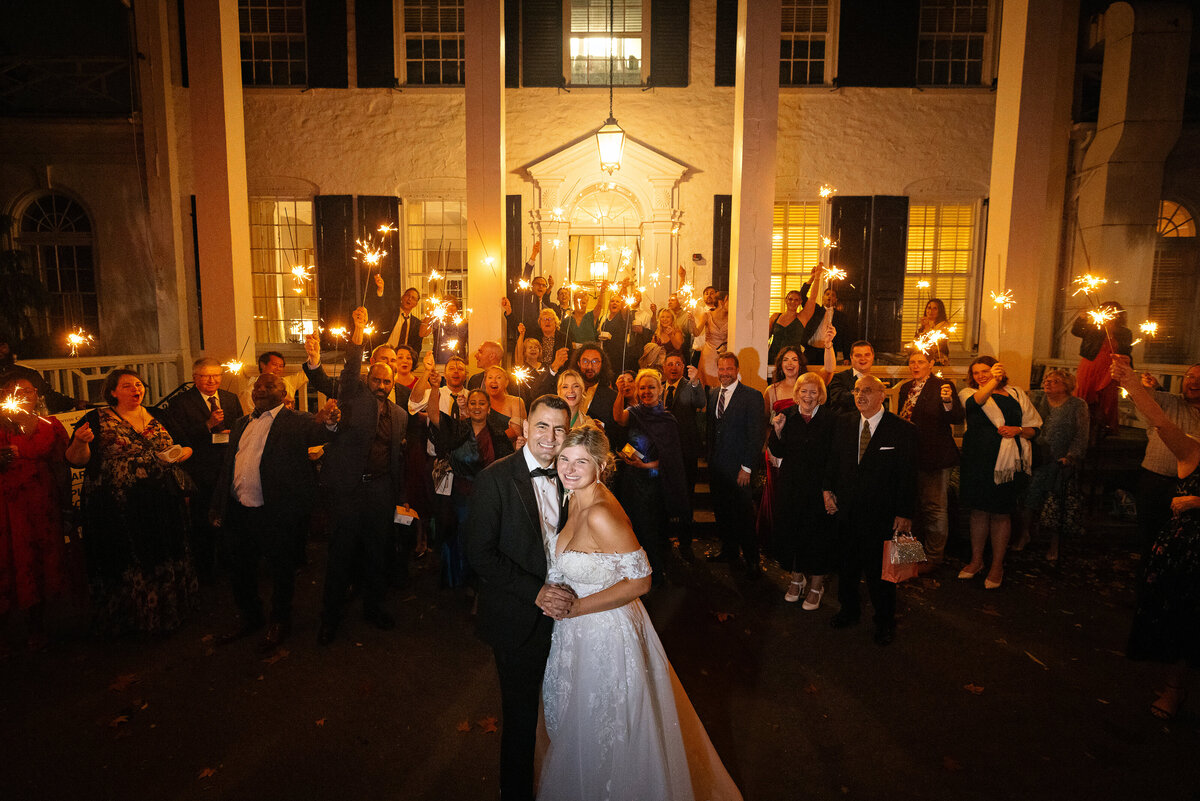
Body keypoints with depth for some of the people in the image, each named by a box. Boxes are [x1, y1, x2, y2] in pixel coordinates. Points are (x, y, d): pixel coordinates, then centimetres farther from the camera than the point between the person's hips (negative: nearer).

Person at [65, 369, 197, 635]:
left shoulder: (158, 416, 11)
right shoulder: (98, 420, 0)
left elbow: (185, 448, 19)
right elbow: (76, 460, -6)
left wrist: (182, 453, -3)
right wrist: (80, 441, -26)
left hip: (162, 507, 4)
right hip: (119, 510, -4)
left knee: (164, 560, 12)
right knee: (127, 565, 5)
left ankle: (166, 610, 31)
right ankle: (128, 617, 23)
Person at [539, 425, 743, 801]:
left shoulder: (601, 514, -30)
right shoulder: (576, 500, -3)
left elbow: (640, 580, -27)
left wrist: (577, 607, -20)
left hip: (605, 634, -9)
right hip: (577, 631, 9)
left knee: (605, 733, 15)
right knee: (579, 724, 29)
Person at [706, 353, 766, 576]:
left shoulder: (752, 396, -8)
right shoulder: (712, 394, 11)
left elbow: (757, 434, -11)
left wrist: (747, 467, -14)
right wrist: (710, 459, 10)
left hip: (737, 467, -6)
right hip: (716, 465, 6)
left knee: (743, 514, -1)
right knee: (721, 511, 15)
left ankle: (752, 560, 13)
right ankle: (729, 550, 32)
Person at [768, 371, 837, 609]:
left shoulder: (830, 420, -7)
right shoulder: (786, 415, 2)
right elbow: (777, 452, 3)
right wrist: (778, 431, -14)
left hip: (819, 487, -3)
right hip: (791, 485, 3)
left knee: (817, 534, 4)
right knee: (790, 530, 10)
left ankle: (816, 586, 22)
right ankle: (797, 578, 32)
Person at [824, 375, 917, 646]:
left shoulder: (903, 430, -9)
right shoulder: (844, 424, 5)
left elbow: (908, 475, -9)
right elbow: (833, 459, 13)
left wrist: (905, 514, -11)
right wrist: (828, 489, 1)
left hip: (881, 515, -4)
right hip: (847, 511, 4)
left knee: (879, 572, 7)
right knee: (846, 565, 17)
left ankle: (884, 622, 28)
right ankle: (849, 610, 38)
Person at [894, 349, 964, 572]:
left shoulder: (942, 386, -9)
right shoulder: (905, 388, 10)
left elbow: (958, 418, -19)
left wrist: (948, 401, -38)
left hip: (935, 456, -7)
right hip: (911, 455, 7)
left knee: (935, 507, 2)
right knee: (915, 505, 20)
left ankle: (933, 557, 14)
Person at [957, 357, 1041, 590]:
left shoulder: (1016, 394, 9)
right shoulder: (969, 393, 5)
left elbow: (1034, 428, 12)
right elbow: (975, 402, -21)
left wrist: (1018, 430, -9)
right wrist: (992, 382, -36)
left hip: (1005, 461, 0)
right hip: (976, 461, 1)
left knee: (1000, 513, 4)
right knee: (978, 510, 10)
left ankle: (997, 565, 17)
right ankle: (976, 560, 25)